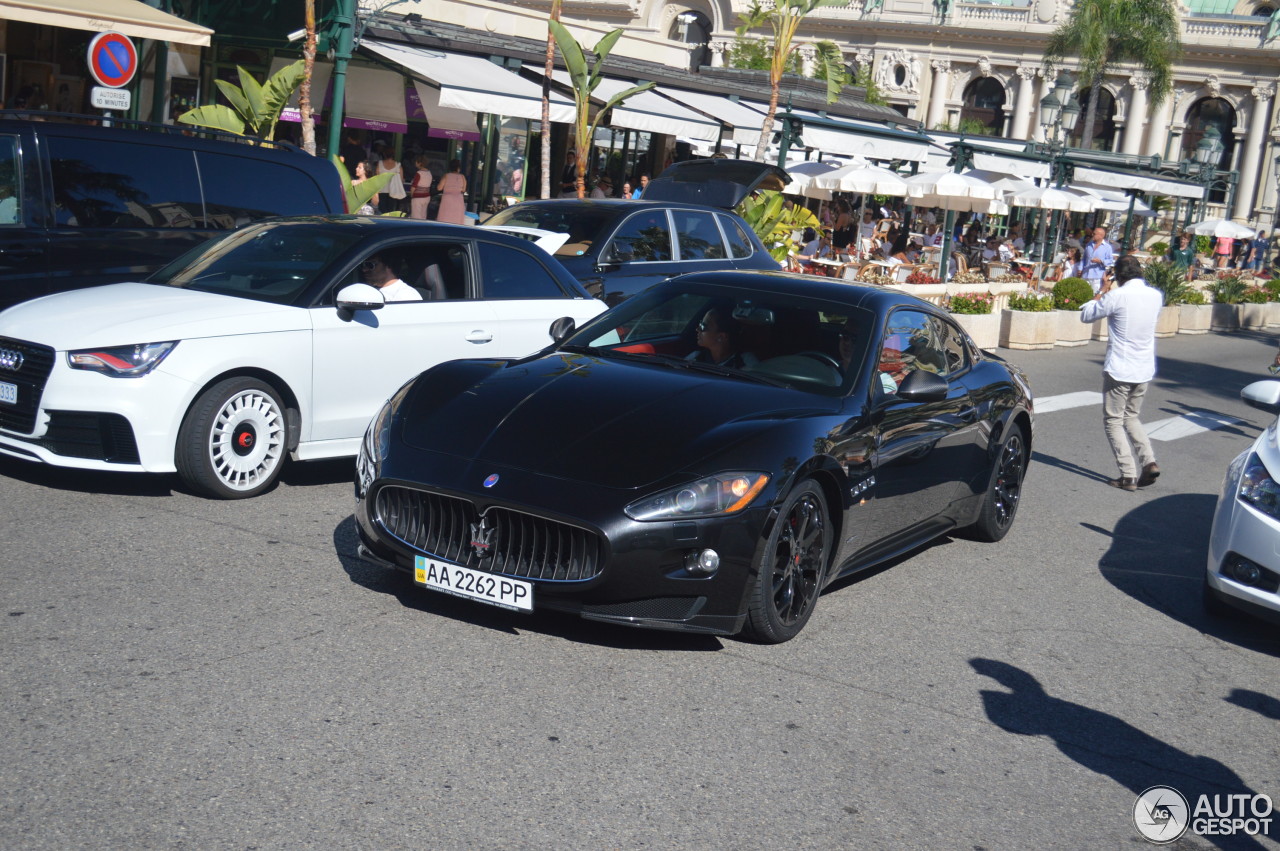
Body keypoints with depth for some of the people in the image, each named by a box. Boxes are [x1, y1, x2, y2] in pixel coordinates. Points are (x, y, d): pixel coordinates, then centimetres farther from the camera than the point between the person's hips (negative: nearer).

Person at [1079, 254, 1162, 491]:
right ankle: (1149, 461, 3)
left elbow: (1086, 315, -3)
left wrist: (1102, 293, 12)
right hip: (1144, 370, 6)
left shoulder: (1117, 297, -15)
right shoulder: (1155, 296, 2)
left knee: (1113, 421, 5)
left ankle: (1129, 476, -1)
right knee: (1132, 417, 22)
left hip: (1119, 369, -6)